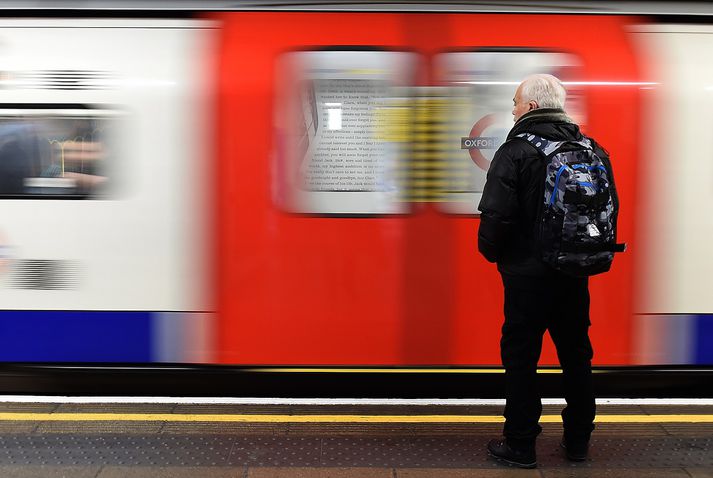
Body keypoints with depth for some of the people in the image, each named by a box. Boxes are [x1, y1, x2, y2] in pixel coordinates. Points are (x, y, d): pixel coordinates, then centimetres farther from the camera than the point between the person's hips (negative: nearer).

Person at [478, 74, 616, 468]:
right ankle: (578, 440, 27)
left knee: (520, 358, 5)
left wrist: (491, 251, 0)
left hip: (528, 274, -6)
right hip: (575, 273, 6)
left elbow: (496, 214, -18)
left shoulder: (515, 151, -13)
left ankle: (520, 444, 12)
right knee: (576, 354, 16)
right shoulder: (592, 150, 7)